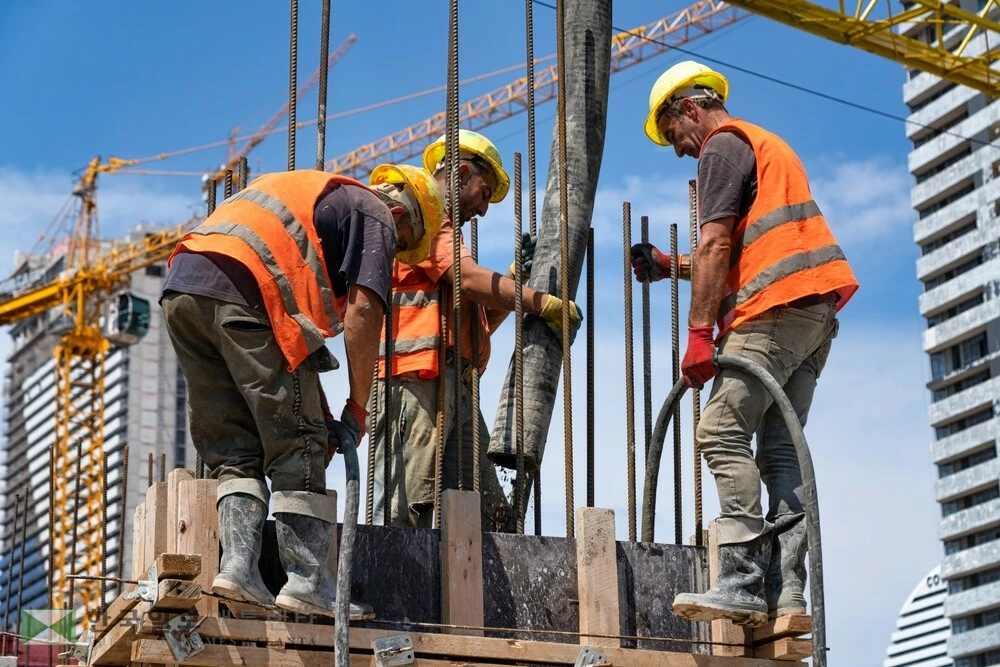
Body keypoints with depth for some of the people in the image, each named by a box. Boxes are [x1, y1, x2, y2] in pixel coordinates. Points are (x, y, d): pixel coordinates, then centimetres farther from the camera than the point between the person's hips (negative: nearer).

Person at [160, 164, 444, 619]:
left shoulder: (313, 194, 37)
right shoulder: (376, 217, 13)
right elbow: (362, 312, -3)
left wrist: (320, 413, 30)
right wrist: (356, 411, 2)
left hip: (181, 285, 8)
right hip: (245, 292, -8)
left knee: (234, 451, 11)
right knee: (297, 446, -1)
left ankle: (237, 566, -2)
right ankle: (308, 582, -5)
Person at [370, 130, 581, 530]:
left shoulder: (441, 226, 33)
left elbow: (477, 326, 28)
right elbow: (469, 279, -13)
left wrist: (513, 285, 15)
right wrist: (542, 302, -8)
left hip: (451, 386, 10)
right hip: (414, 379, -10)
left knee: (488, 512, -1)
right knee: (402, 512, -16)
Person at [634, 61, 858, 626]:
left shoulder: (722, 146, 0)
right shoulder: (767, 146, 30)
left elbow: (715, 245, -11)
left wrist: (699, 333, -14)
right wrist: (669, 267, 32)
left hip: (778, 306, -10)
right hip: (817, 306, 10)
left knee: (723, 432, -14)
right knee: (780, 446, 4)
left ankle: (744, 583, -23)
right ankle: (787, 591, -5)